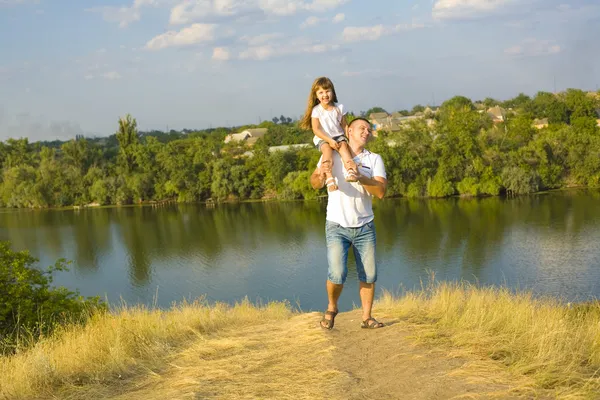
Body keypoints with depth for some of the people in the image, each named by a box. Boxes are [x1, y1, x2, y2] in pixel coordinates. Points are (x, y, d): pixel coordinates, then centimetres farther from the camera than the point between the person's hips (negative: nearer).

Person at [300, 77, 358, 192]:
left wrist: (348, 138, -8)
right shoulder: (316, 110, -4)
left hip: (338, 135, 2)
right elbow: (316, 129, -9)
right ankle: (329, 178, -49)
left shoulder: (339, 108, 5)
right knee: (327, 149, -33)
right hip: (323, 139, -2)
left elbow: (344, 126, 8)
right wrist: (330, 140, -18)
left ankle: (350, 171, -50)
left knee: (343, 145, -30)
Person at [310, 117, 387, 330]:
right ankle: (331, 308, 14)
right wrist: (321, 174, -33)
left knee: (369, 275, 1)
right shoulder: (332, 154, 2)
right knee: (337, 275, -12)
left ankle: (367, 318, 15)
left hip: (364, 227, 2)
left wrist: (361, 177, -27)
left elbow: (381, 191, -10)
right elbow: (315, 183, -9)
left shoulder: (374, 159, 4)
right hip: (337, 226, -2)